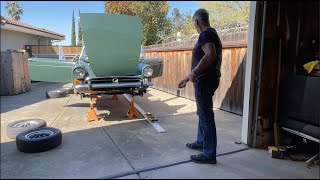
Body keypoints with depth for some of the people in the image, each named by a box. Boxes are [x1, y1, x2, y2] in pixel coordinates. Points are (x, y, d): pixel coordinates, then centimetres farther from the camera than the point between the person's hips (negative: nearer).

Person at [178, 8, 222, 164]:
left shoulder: (205, 34, -12)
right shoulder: (211, 33, 20)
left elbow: (211, 55, -31)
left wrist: (194, 73, -23)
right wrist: (188, 78, 24)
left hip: (205, 81, -10)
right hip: (206, 79, 10)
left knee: (206, 116, -5)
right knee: (202, 113, 20)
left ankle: (209, 154, 5)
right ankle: (201, 142, 35)